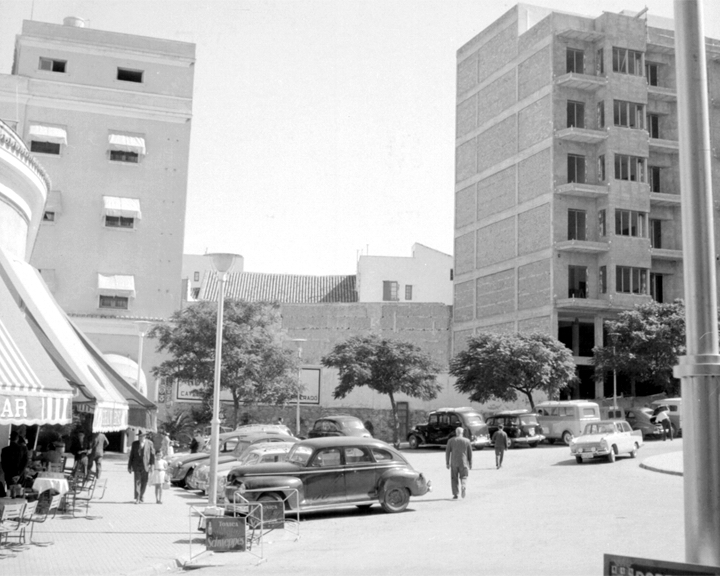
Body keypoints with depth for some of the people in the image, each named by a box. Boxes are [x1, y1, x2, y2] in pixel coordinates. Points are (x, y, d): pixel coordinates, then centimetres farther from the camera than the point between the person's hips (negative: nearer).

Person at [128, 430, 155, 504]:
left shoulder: (149, 443, 3)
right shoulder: (134, 444, 7)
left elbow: (152, 454, 2)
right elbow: (131, 455, 8)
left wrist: (152, 464, -6)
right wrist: (129, 466, 6)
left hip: (145, 466, 0)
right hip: (136, 465, 0)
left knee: (144, 482, 8)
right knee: (137, 482, -7)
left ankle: (142, 496, 28)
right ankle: (137, 498, -8)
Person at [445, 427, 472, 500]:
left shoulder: (451, 440, 0)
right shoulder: (467, 441, 1)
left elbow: (447, 452, -1)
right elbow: (470, 453, 3)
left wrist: (447, 463, 4)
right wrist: (470, 463, 10)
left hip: (454, 463, 0)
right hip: (463, 463, 0)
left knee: (454, 478, 12)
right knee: (463, 477, 10)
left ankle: (455, 495, 7)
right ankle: (463, 487, -21)